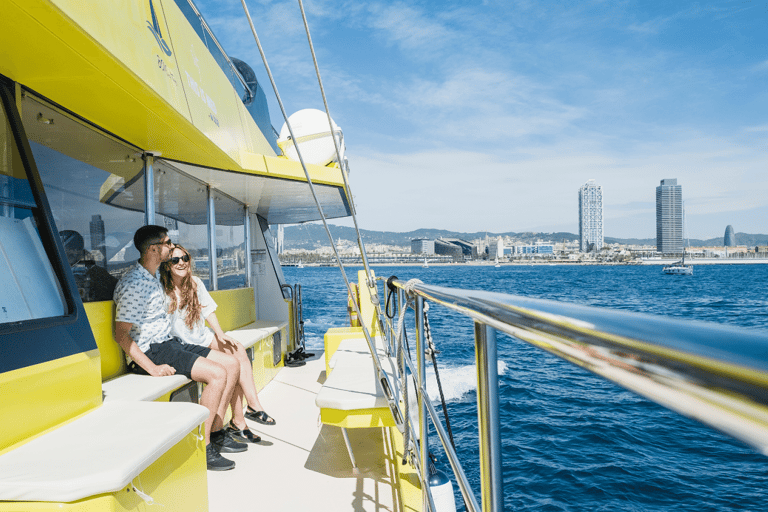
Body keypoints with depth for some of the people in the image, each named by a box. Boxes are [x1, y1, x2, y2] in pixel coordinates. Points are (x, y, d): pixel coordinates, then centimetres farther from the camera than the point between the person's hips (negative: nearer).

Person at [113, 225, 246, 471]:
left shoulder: (153, 278, 15)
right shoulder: (133, 284, -17)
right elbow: (121, 335, -21)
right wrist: (153, 368, -25)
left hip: (169, 342, 10)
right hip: (152, 351, -10)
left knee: (232, 364, 0)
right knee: (217, 374, -25)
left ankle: (216, 433, 6)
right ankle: (202, 447, -15)